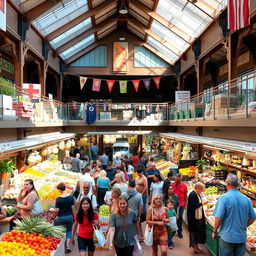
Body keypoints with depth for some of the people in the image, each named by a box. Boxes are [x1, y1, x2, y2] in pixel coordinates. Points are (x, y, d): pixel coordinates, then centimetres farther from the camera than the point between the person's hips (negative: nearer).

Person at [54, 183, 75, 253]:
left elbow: (57, 210, -14)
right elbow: (73, 208, -1)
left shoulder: (58, 199, -17)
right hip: (69, 217, 3)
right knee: (69, 230, 19)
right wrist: (73, 216, 11)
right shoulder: (71, 197, -7)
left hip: (61, 218, -3)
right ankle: (67, 245, 8)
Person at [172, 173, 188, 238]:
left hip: (181, 205, 1)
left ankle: (179, 232, 21)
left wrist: (185, 204, 7)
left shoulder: (184, 186, -3)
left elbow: (185, 196, 6)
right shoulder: (172, 185, -6)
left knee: (180, 218, 8)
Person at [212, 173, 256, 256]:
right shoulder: (246, 199, -1)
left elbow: (218, 218, -17)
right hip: (242, 237, 4)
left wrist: (215, 231, -3)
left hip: (227, 236, -4)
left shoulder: (224, 198, -16)